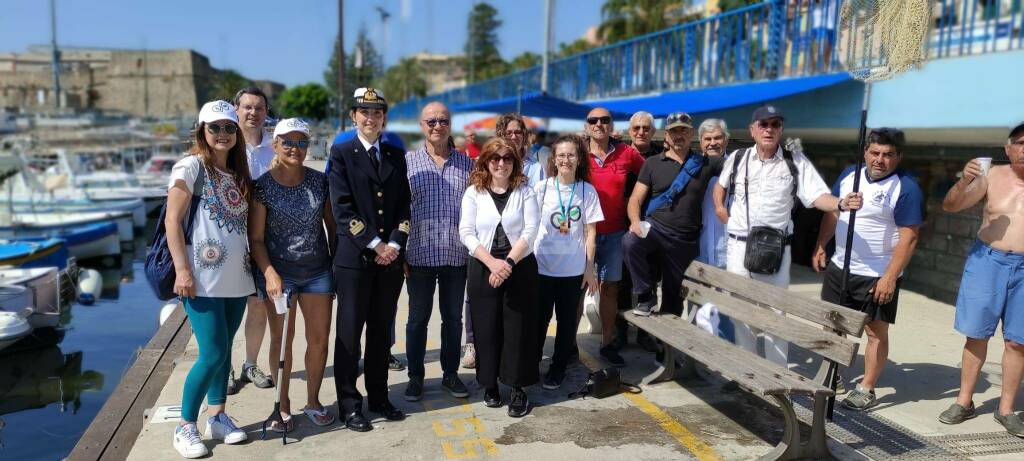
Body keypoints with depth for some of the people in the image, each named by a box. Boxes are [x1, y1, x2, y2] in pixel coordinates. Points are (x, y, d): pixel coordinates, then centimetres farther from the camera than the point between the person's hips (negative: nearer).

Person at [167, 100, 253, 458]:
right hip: (203, 278, -6)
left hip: (237, 278, 6)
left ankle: (217, 417, 23)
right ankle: (185, 426, 10)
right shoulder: (191, 167, -4)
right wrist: (182, 269, -16)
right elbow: (172, 221, -9)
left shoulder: (238, 173, 15)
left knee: (224, 351, 11)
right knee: (213, 354, -7)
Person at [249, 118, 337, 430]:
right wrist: (270, 273, -17)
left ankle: (313, 401, 23)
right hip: (279, 272, -2)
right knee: (282, 339, 5)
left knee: (320, 339, 5)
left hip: (318, 271, 3)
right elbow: (256, 238, -7)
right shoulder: (262, 186, -6)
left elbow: (331, 225, 9)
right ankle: (283, 406, 21)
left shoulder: (320, 181, 2)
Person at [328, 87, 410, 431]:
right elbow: (342, 208, -9)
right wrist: (375, 245, -13)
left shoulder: (396, 156, 13)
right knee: (349, 333, 3)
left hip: (391, 258, 4)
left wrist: (394, 244, -6)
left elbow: (404, 205, 9)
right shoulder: (342, 154, 0)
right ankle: (349, 404, 14)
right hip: (354, 258, -4)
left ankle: (379, 397, 24)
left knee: (382, 332, 12)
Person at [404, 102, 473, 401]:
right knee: (418, 319, 9)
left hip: (457, 256, 2)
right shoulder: (408, 162, -1)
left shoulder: (466, 164, 6)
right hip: (420, 254, -2)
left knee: (453, 318, 12)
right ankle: (415, 377, 22)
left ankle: (450, 374, 27)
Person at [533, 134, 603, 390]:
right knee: (539, 319, 9)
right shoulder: (542, 188, -2)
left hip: (573, 270, 0)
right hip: (542, 266, 0)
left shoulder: (587, 191, -1)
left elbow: (590, 232, 1)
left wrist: (590, 268, 0)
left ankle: (558, 368, 24)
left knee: (567, 321, 10)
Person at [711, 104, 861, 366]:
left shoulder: (796, 162, -1)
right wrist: (719, 206, 7)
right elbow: (721, 184, 24)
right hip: (739, 246, 2)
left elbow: (817, 196, -10)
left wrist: (841, 204, -29)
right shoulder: (737, 159, 5)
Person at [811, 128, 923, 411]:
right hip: (839, 267, 6)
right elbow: (832, 212, 15)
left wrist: (890, 277, -20)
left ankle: (867, 389, 17)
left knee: (876, 332, 4)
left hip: (878, 276, -6)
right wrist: (820, 247, 9)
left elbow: (909, 238, -16)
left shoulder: (906, 188, -14)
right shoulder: (850, 175, 5)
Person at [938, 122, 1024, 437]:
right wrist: (964, 181, -22)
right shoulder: (992, 176, -1)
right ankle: (964, 402, 16)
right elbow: (950, 206, -5)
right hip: (987, 260, 0)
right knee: (976, 335, 5)